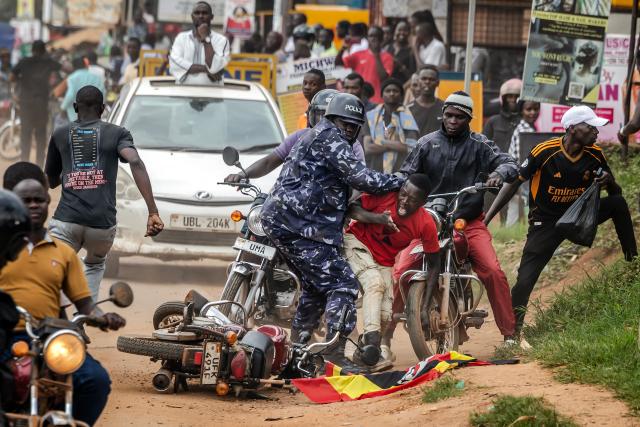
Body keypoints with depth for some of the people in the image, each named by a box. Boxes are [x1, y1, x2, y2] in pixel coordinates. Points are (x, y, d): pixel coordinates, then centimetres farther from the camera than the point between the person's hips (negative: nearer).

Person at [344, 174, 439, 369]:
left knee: (385, 316, -7)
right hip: (357, 242, -4)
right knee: (375, 283, -31)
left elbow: (434, 264, -9)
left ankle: (364, 347, 22)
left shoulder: (426, 225, -19)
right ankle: (373, 347, -41)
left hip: (385, 262, 4)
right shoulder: (384, 195, -23)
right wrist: (376, 218, -33)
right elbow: (351, 208, -15)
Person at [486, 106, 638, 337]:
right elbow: (513, 184, -11)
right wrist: (486, 218, -15)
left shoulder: (594, 155, -7)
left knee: (618, 203, -19)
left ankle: (632, 262, -9)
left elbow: (616, 192, 4)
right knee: (525, 281, -16)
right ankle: (513, 329, -5)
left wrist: (608, 181, -22)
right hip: (545, 221, -4)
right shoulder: (544, 152, -20)